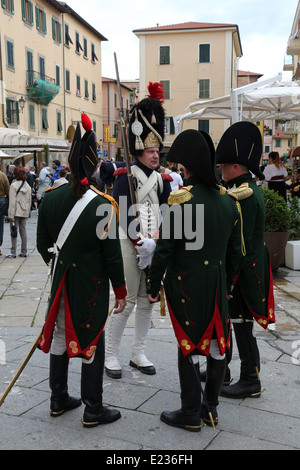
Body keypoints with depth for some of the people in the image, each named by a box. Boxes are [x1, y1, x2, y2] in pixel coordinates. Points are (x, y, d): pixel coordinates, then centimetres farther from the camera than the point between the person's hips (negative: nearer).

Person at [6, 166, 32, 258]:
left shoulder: (14, 185, -12)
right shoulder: (28, 186, 7)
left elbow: (12, 201, -13)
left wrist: (11, 216, -12)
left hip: (16, 212, -6)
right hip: (24, 212, 6)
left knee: (13, 231, 0)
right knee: (23, 231, 10)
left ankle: (13, 252, 3)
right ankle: (24, 252, 13)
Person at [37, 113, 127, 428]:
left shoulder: (50, 198, -4)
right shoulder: (102, 205, -19)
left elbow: (42, 245, 6)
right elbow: (112, 254, -14)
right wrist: (120, 292, -2)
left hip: (61, 282, 5)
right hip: (92, 286, -5)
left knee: (59, 336, 18)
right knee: (92, 343, 6)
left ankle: (59, 400, 33)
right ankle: (93, 410, 18)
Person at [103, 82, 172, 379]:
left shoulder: (162, 179, 12)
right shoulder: (125, 176, -6)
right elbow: (124, 213, -13)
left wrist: (157, 239, -9)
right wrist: (140, 242, -18)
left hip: (153, 244, 6)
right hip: (128, 243, -6)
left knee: (147, 300, 10)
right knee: (127, 301, -4)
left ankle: (138, 353, 22)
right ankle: (111, 355, 10)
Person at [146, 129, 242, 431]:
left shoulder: (181, 201, -16)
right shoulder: (228, 200, 2)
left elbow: (164, 250, -15)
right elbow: (235, 251, 8)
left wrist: (153, 286, -4)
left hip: (186, 285, -5)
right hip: (216, 284, 5)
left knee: (189, 346, 6)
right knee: (217, 342, 15)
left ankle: (191, 414, 18)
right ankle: (211, 407, 29)